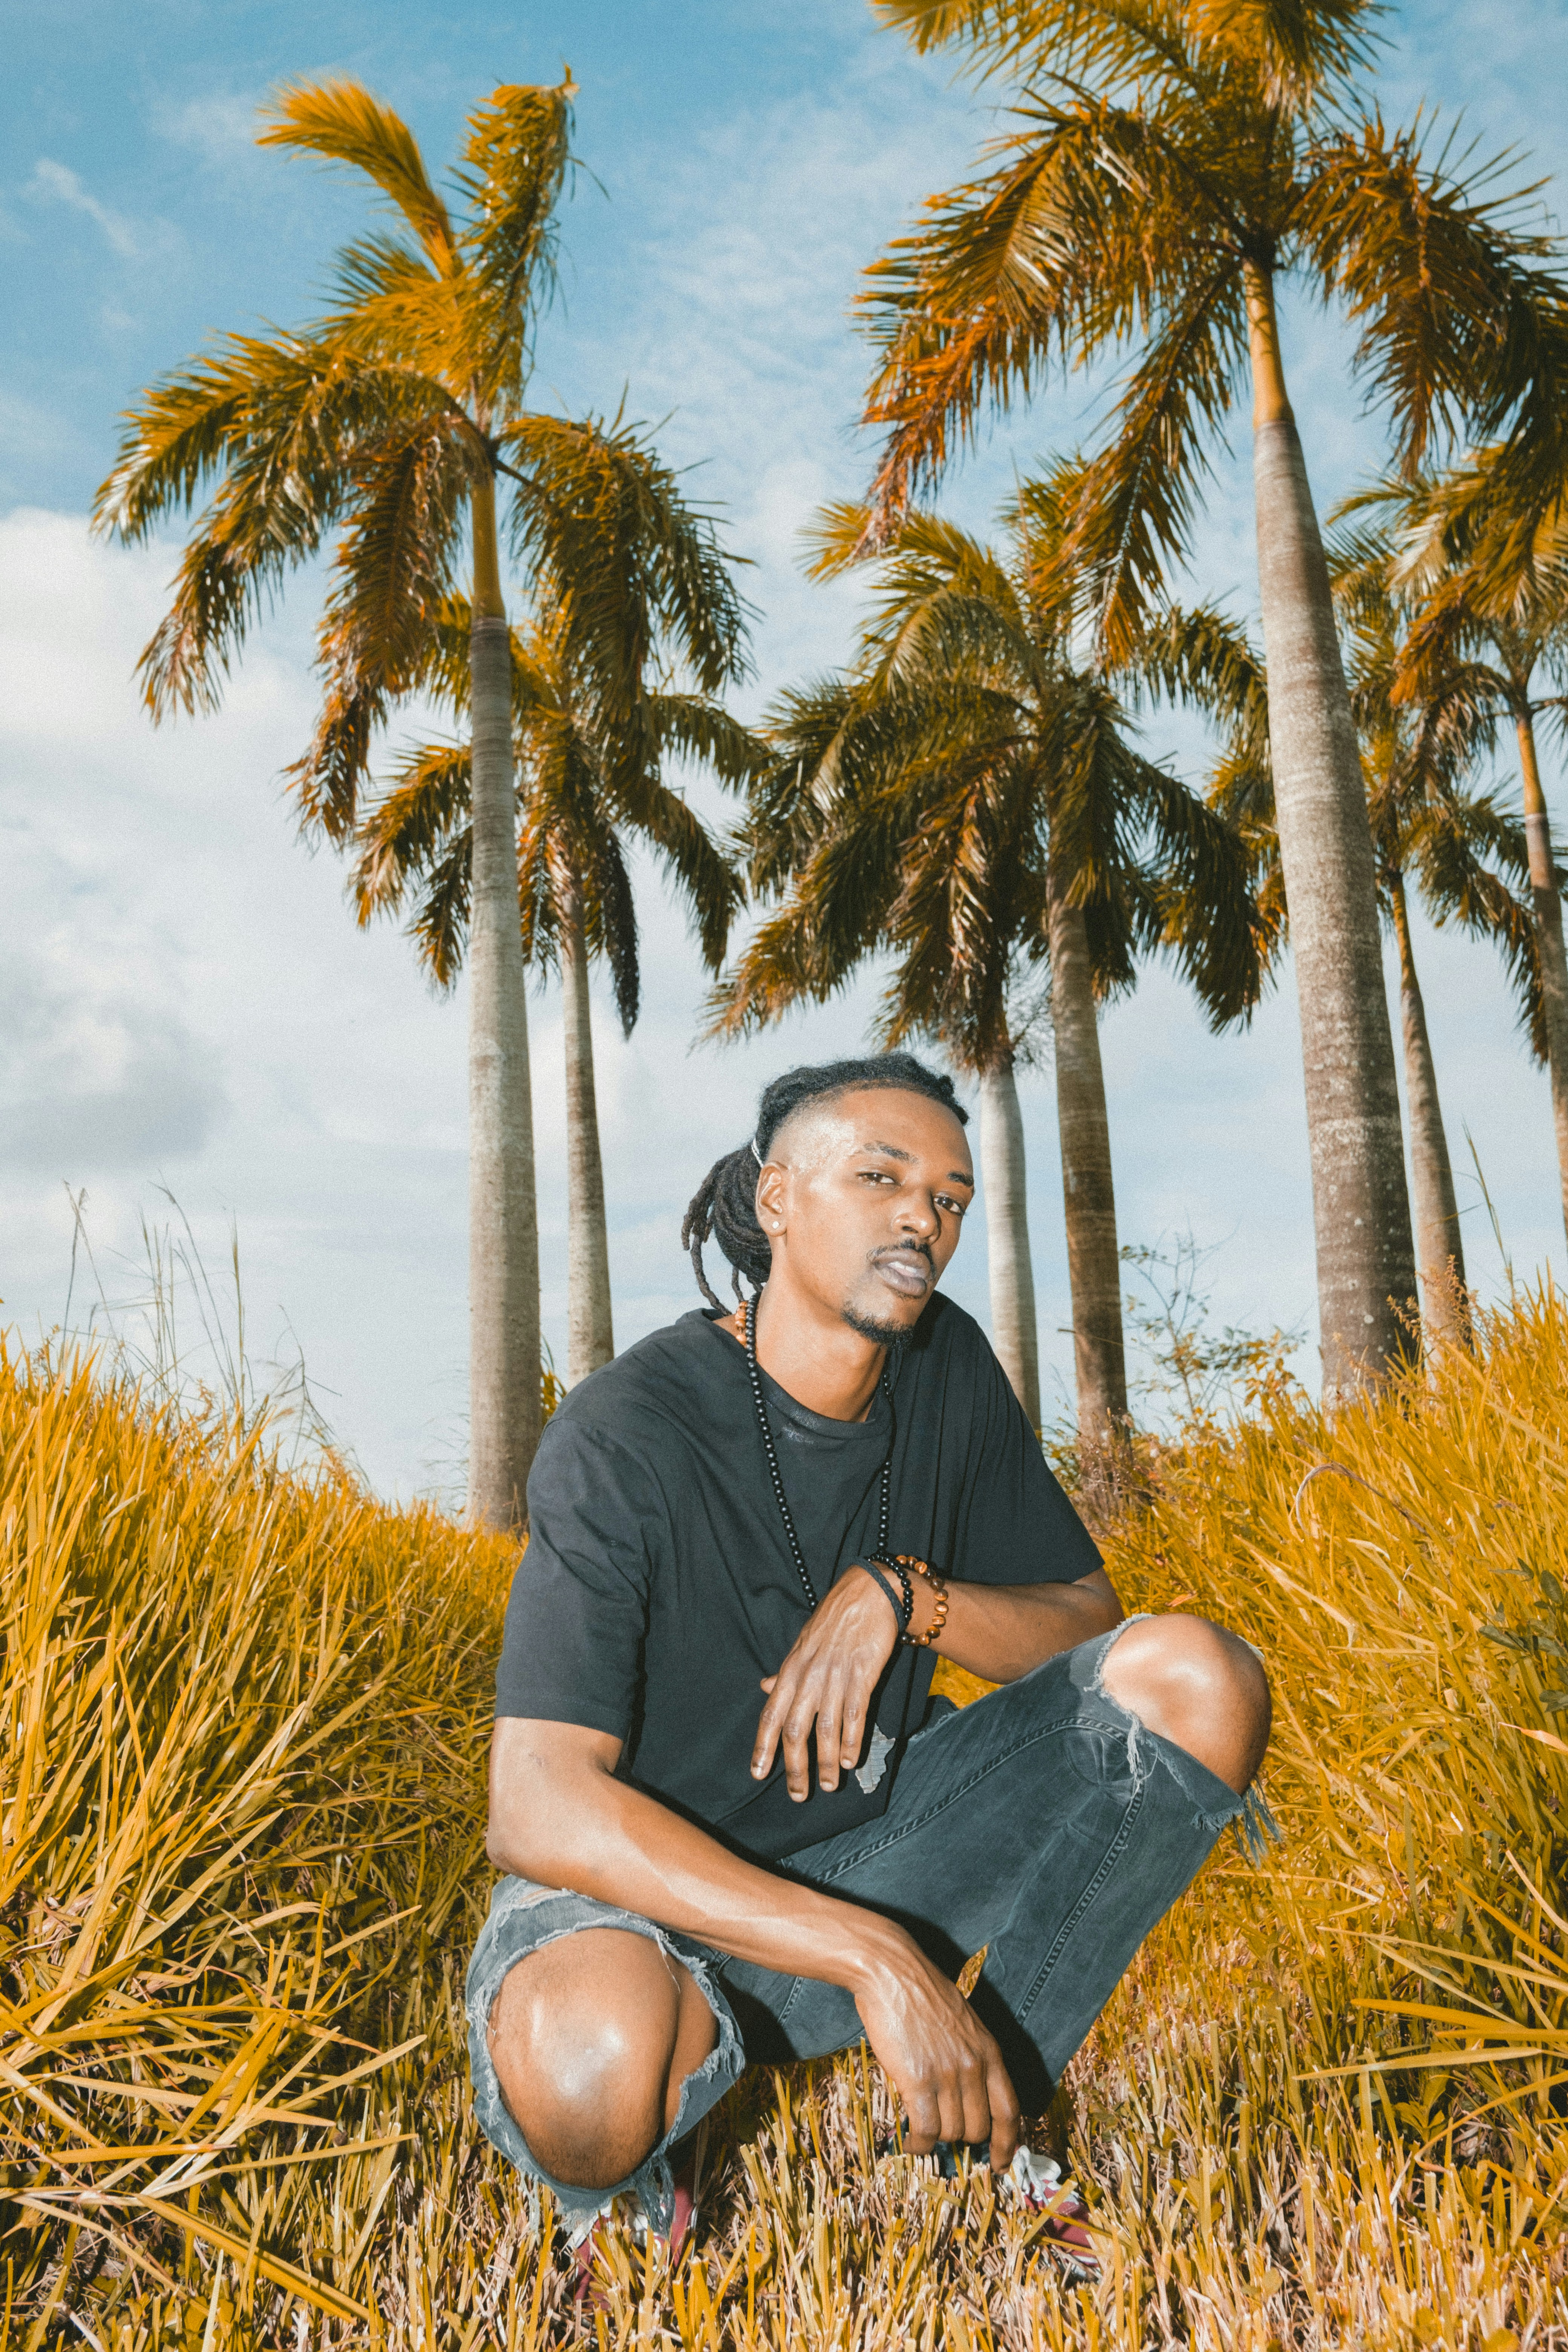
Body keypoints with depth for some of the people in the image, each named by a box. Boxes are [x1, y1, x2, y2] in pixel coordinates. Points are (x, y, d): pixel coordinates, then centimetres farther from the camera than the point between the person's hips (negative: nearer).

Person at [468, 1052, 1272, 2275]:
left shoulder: (947, 1370, -6)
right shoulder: (626, 1438, -24)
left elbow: (1088, 1619, 0)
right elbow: (539, 1811, -30)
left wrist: (902, 1591, -22)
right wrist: (872, 1958, -35)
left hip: (875, 1841, 5)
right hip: (653, 1895, -5)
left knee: (1200, 1678, -14)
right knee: (591, 2061, -42)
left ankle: (981, 2135, 0)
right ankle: (623, 2174, -1)